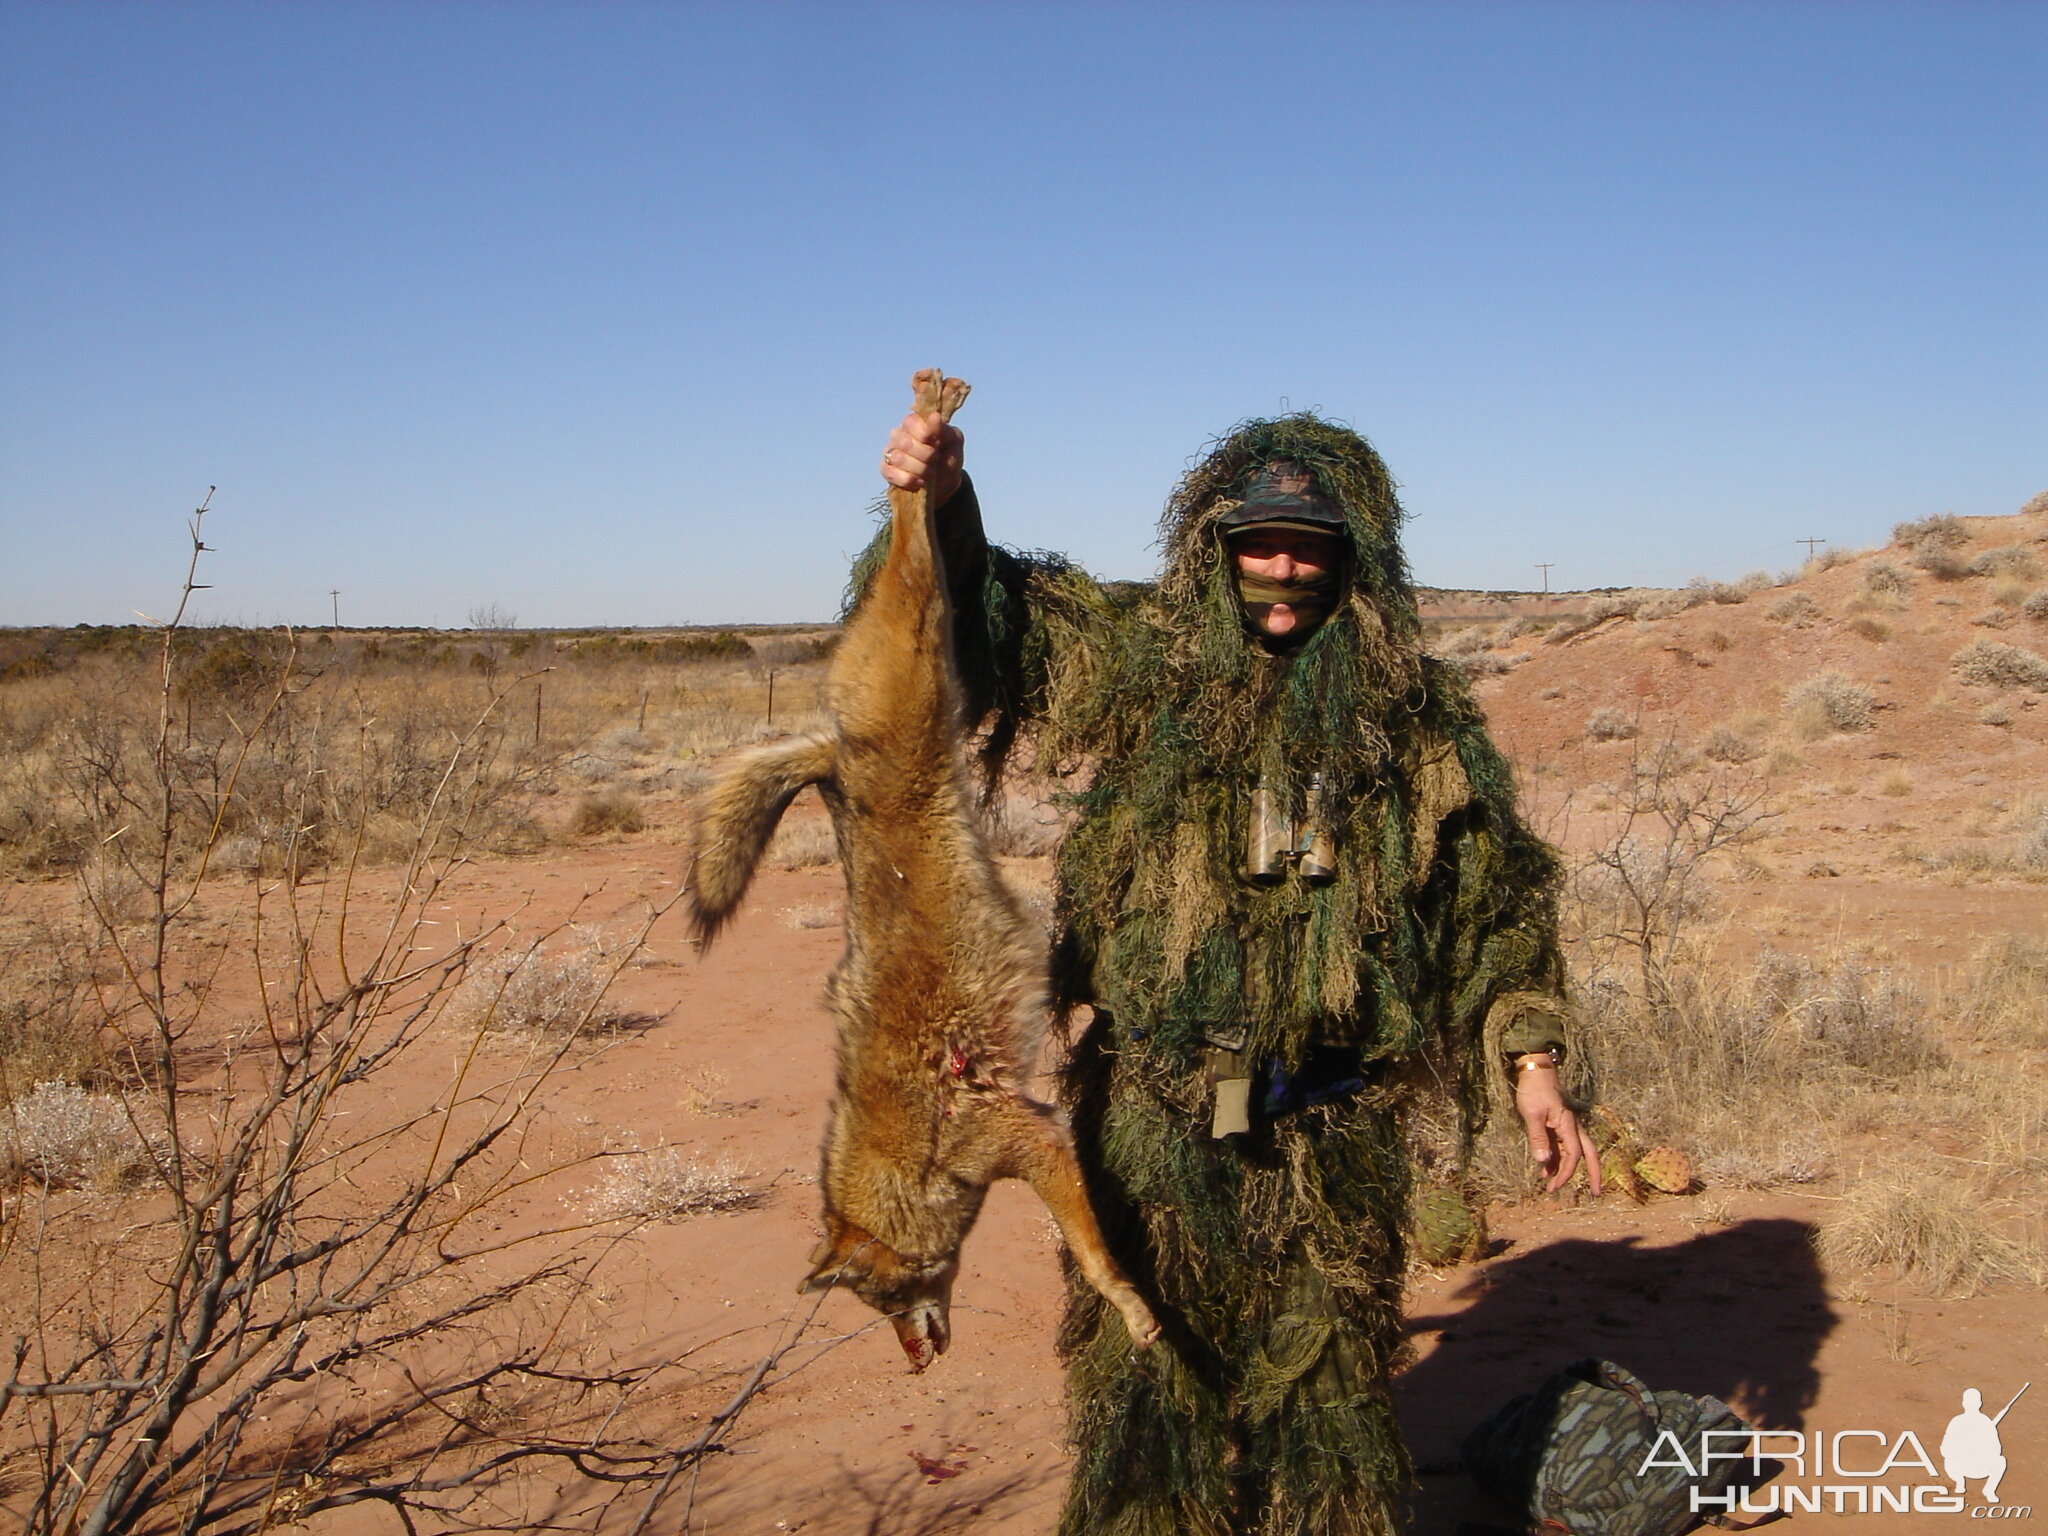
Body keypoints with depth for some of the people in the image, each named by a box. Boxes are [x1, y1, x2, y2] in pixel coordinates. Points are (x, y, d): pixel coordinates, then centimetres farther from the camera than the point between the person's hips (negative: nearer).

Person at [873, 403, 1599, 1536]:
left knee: (1327, 1395, 15)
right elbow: (986, 613, -1)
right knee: (1143, 1380, 11)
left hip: (1335, 1136, 1)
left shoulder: (1413, 710, 4)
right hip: (1151, 1117, -1)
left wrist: (1531, 1065, 5)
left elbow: (1497, 890, 9)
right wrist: (940, 505, -20)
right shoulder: (1137, 656, 1)